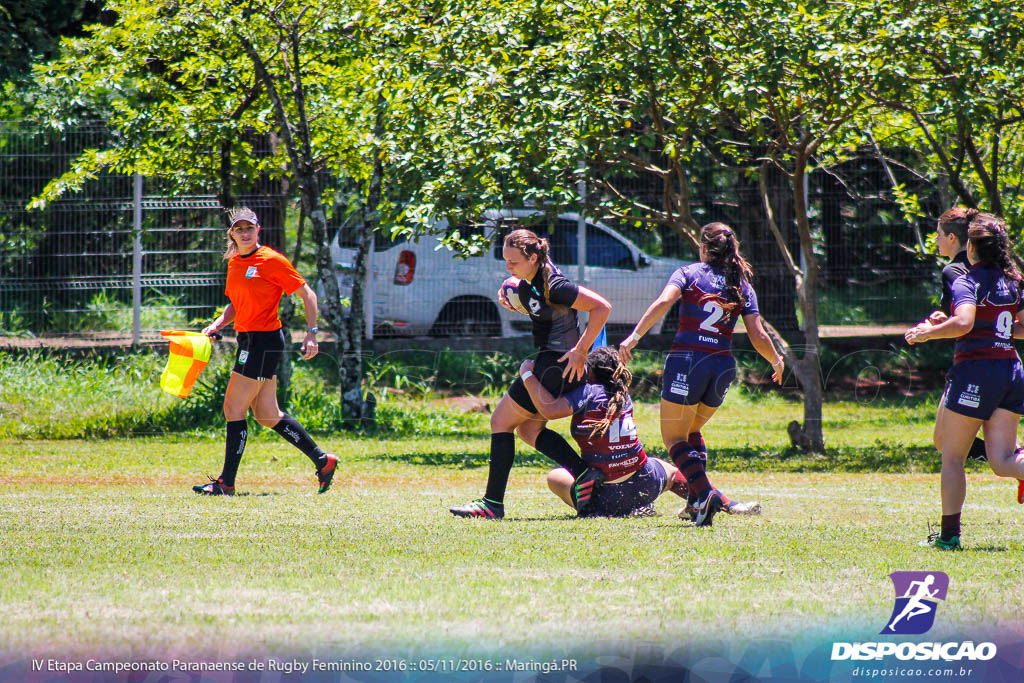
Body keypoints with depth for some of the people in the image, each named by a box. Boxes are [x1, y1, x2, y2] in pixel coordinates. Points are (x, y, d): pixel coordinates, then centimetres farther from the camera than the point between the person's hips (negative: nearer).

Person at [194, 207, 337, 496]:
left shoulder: (271, 261, -11)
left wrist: (311, 333, -13)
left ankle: (226, 483, -2)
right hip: (248, 340, 9)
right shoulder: (234, 263, 12)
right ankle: (322, 460, 21)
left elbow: (307, 294, -7)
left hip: (265, 340, -9)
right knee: (267, 415, 11)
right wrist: (217, 325, 7)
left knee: (234, 409, -7)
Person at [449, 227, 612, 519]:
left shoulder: (553, 286, -22)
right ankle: (585, 473, 5)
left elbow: (602, 307, -22)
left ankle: (493, 503, -1)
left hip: (557, 363, -10)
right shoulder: (527, 282, 4)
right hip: (548, 362, 10)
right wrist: (509, 297, 4)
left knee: (501, 421, -3)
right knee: (528, 429, 15)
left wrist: (580, 351, -21)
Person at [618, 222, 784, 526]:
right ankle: (698, 500, 10)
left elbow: (663, 302, -15)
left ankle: (705, 494, -19)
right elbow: (759, 337, 6)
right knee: (691, 432, 25)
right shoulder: (743, 286, 11)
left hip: (687, 360, -4)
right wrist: (777, 362, 23)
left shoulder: (688, 273, 3)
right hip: (724, 366, 4)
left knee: (674, 438, 4)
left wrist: (634, 336, -17)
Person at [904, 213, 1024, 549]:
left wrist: (926, 332, -12)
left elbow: (963, 322, -25)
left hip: (975, 371, -6)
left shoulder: (968, 281, -9)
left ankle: (949, 534, 10)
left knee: (952, 457, 8)